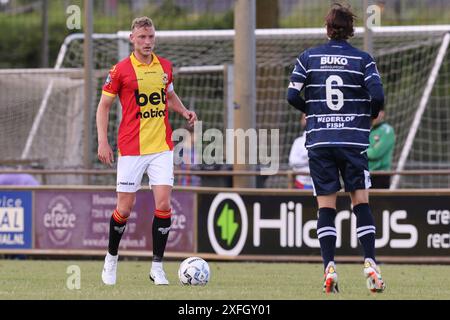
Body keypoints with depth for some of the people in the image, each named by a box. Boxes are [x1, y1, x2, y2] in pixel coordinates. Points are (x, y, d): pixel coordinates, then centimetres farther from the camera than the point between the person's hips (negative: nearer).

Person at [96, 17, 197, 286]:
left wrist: (184, 111, 4)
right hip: (131, 149, -3)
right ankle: (111, 258, 24)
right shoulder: (121, 70, -5)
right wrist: (103, 142, -10)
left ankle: (157, 267, 0)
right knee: (125, 208, 0)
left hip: (161, 147, 3)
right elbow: (104, 106, 0)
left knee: (163, 204, -8)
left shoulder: (165, 66, 7)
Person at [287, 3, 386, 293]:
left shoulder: (308, 58, 3)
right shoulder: (363, 60, -1)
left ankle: (329, 267, -7)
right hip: (354, 139, -1)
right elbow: (377, 96, -9)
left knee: (326, 206, 3)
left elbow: (293, 95, -3)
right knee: (361, 201, 5)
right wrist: (370, 116, 11)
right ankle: (370, 262, -7)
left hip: (319, 140, 1)